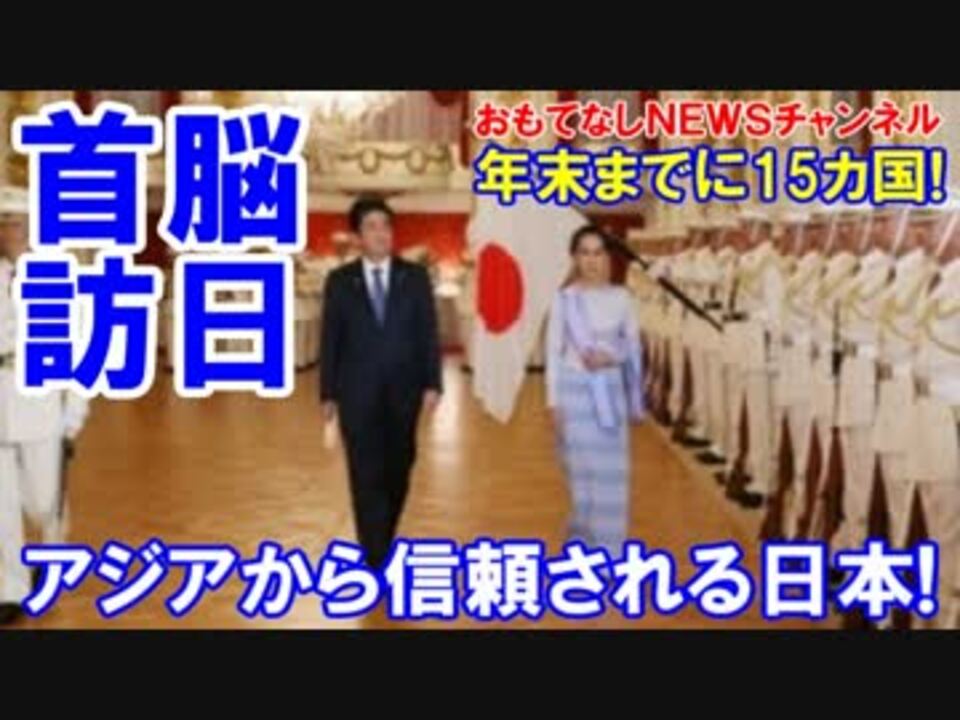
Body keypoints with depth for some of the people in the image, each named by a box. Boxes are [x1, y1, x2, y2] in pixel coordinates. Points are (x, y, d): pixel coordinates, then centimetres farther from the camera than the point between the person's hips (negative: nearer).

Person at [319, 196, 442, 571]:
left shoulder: (415, 277, 3)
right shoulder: (340, 281, 1)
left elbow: (428, 334, 1)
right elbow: (330, 339, 2)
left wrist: (432, 384, -7)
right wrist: (327, 393, 0)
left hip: (403, 391, 2)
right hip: (357, 393, -1)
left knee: (397, 473, 11)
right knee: (367, 477, -4)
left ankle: (382, 543, 31)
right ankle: (377, 560, -2)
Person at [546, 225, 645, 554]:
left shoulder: (621, 297, 3)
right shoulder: (565, 299, -1)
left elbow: (633, 345, 8)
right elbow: (553, 351, -1)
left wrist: (610, 356, -13)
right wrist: (554, 402, -6)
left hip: (610, 391, 2)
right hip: (575, 390, -2)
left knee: (611, 472, 1)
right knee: (582, 470, 3)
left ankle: (608, 548, 12)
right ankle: (584, 544, 19)